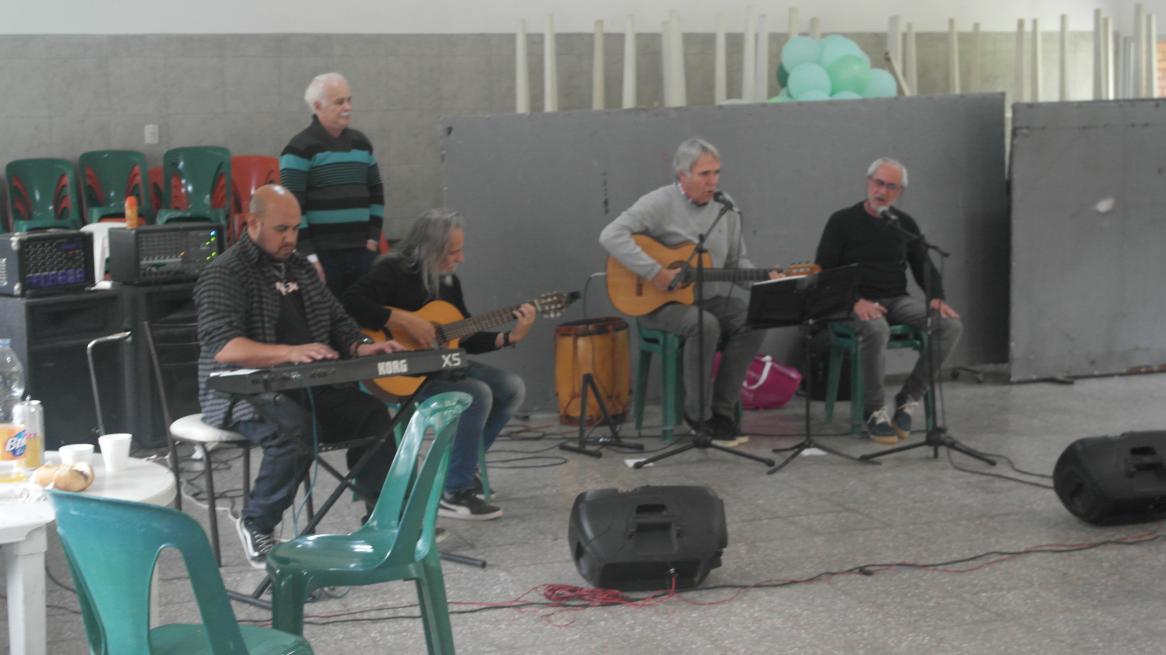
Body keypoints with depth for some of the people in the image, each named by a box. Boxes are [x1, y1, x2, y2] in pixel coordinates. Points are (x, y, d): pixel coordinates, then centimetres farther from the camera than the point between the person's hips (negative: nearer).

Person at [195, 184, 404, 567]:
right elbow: (220, 346, -25)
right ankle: (256, 525, -14)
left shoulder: (299, 267, 15)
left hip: (304, 386, 7)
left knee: (371, 413, -14)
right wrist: (289, 353, -37)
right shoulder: (225, 274, -10)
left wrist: (359, 347, 0)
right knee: (295, 429, -35)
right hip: (242, 392, -7)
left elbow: (335, 318, 24)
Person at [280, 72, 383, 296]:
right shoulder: (301, 149, -7)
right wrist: (308, 256, -15)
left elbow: (376, 193, 21)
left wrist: (373, 238, 10)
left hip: (362, 252, 6)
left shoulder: (361, 143, 14)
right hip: (322, 255, -6)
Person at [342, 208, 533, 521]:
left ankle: (460, 465, 13)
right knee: (477, 395, -27)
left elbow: (466, 338, 14)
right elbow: (351, 303, -31)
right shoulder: (394, 271, -15)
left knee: (512, 388, 2)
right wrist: (405, 321, -30)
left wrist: (510, 338, 1)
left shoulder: (448, 280, 11)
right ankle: (454, 493, -17)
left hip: (438, 364, 9)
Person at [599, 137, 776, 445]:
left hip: (710, 298, 6)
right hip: (660, 303, -6)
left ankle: (722, 410, -13)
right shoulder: (660, 203, -11)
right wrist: (655, 272, -28)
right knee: (705, 326, -35)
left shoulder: (726, 209, 8)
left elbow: (737, 260, 16)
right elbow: (611, 235, -23)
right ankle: (698, 414, -17)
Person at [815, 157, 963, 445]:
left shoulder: (905, 224, 13)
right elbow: (824, 273, -5)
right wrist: (855, 301, -22)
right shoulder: (842, 222, 0)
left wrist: (936, 298, -7)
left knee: (951, 324, -22)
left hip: (897, 300, 5)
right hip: (856, 305, -4)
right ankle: (874, 411, -22)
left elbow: (924, 267, 15)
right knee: (876, 329, -40)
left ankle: (909, 398, -12)